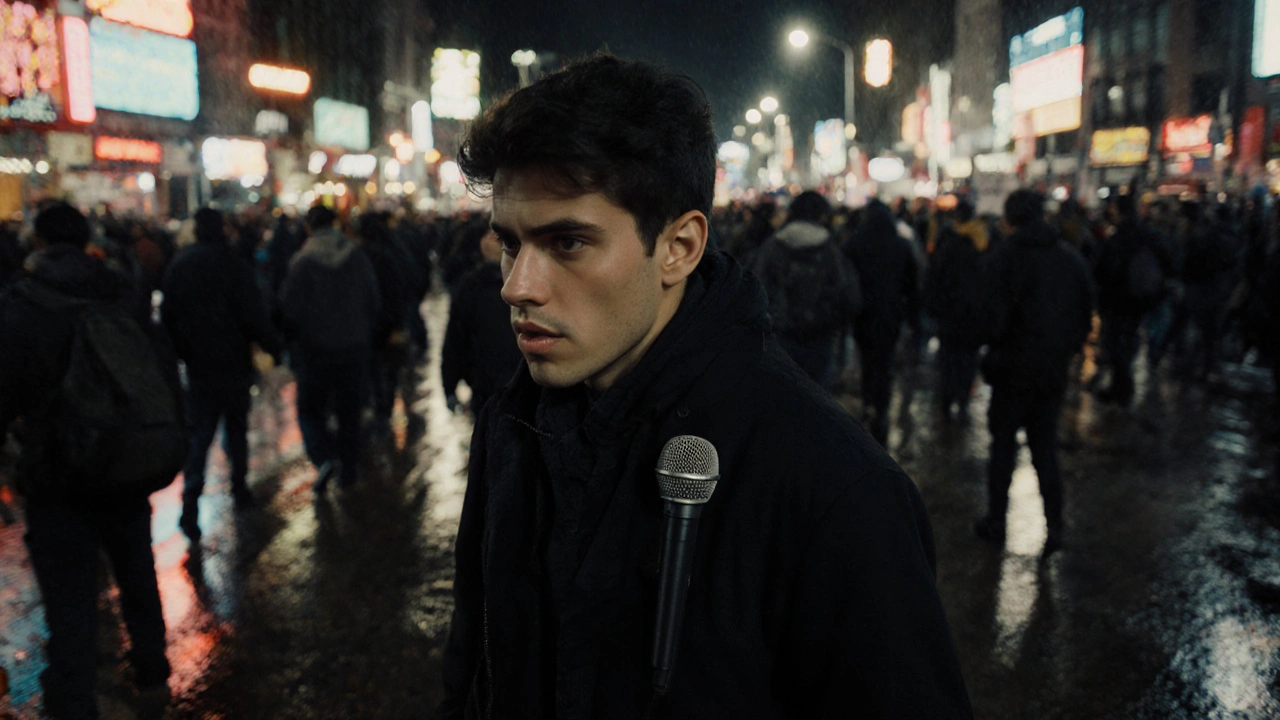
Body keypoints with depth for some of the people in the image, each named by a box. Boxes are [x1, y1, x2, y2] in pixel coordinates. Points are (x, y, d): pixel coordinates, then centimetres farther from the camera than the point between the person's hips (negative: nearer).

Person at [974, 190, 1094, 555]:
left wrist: (994, 349, 3)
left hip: (1015, 368, -4)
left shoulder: (1008, 258, -14)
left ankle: (996, 521, 16)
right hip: (1054, 371, 4)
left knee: (1003, 445, 8)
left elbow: (997, 317, -16)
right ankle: (1054, 527, 9)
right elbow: (1086, 315, 8)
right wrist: (1066, 349, 15)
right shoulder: (1071, 258, 2)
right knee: (1045, 447, 12)